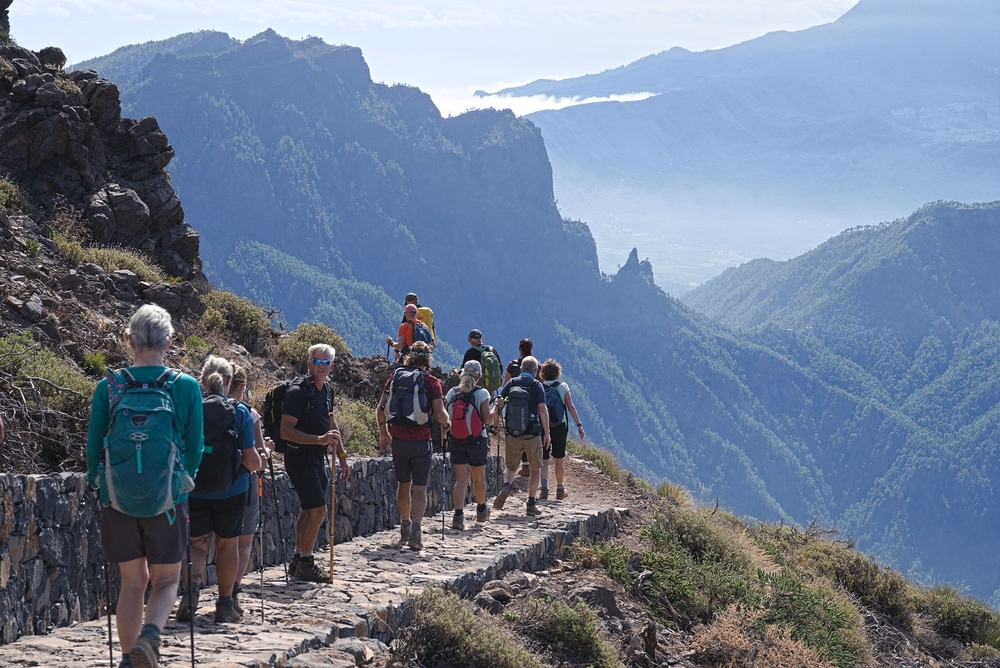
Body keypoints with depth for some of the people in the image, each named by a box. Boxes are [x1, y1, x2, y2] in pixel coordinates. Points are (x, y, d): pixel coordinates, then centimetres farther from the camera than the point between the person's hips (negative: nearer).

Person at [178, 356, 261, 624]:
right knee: (228, 544, 14)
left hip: (193, 489, 1)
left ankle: (192, 584, -15)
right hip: (230, 490, -1)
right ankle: (225, 605, 20)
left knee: (197, 544, 12)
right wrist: (258, 463, 13)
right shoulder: (239, 412, -9)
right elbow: (251, 459, -10)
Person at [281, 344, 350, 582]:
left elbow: (332, 426, 24)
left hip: (317, 459, 9)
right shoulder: (298, 392, -16)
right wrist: (319, 439, -31)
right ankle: (305, 563, 0)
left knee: (310, 510, 12)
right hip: (300, 457, -9)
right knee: (318, 510, -11)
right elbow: (286, 431, -23)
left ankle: (298, 560, 22)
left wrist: (342, 457, 21)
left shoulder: (326, 391, 11)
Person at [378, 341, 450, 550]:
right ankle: (415, 532, -14)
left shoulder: (395, 377, 3)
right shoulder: (431, 382, -7)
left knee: (403, 485, 20)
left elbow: (381, 409, 3)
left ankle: (405, 527, 33)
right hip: (421, 441, -3)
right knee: (419, 488, 0)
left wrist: (383, 432, 18)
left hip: (398, 440, 3)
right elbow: (440, 414, -14)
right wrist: (446, 423, 9)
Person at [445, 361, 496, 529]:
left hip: (456, 441, 2)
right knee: (479, 477, 17)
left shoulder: (452, 393, 0)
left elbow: (446, 418, 2)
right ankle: (481, 510, 36)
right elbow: (487, 419, -10)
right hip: (477, 440, -2)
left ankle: (458, 515, -16)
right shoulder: (482, 393, -10)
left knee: (461, 479, 1)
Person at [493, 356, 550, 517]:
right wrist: (546, 433, -7)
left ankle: (506, 486, -21)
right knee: (535, 468, 11)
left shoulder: (511, 383, 6)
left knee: (510, 466, 11)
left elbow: (498, 404, 0)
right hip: (532, 433, -2)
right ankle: (531, 503, 9)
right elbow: (542, 409, -10)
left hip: (512, 432, 2)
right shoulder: (537, 386, -2)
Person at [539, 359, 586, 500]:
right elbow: (571, 407, -6)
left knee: (543, 461, 1)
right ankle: (560, 490, 24)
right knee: (559, 460, 14)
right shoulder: (562, 386, -2)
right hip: (559, 428, 0)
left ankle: (544, 488, -19)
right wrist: (579, 425, -3)